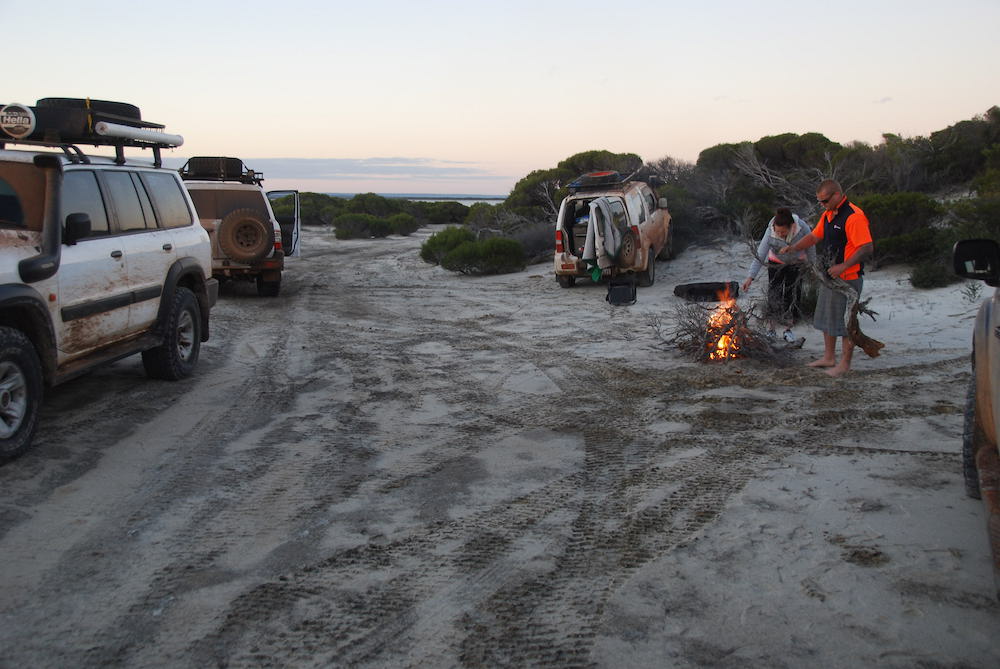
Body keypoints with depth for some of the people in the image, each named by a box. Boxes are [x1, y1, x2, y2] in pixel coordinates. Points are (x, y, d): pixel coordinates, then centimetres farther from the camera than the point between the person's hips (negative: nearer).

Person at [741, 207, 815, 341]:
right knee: (773, 295, -5)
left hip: (796, 263, 0)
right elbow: (760, 256, -30)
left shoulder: (802, 228, -31)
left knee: (792, 295, 2)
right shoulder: (770, 233, -32)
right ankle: (772, 329, 8)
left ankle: (788, 329, 16)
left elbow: (810, 247, -12)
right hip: (776, 263, 0)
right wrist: (750, 277, -38)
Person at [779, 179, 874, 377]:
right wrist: (793, 247, 4)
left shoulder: (854, 216, -20)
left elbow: (867, 248, -24)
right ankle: (829, 357, 32)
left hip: (848, 278, -10)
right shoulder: (828, 214, 10)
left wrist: (843, 266, -28)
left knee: (845, 320, 0)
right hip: (829, 275, 10)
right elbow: (814, 236, 19)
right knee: (826, 316, 18)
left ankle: (845, 364, 11)